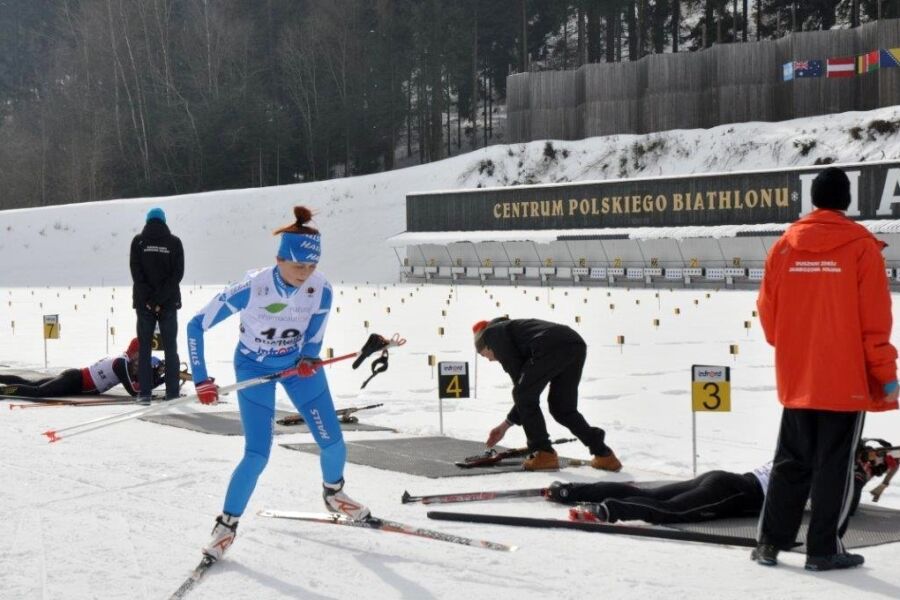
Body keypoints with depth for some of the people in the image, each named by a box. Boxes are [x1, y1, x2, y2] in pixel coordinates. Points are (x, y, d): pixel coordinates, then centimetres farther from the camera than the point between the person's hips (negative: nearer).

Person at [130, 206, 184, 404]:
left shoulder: (138, 241, 0)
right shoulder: (174, 242, 0)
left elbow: (136, 272, -7)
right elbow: (177, 273, -7)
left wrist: (149, 300, -8)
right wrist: (161, 300, -10)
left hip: (144, 303, 0)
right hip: (169, 303, 0)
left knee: (144, 347, 6)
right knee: (170, 348, 5)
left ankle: (145, 393, 0)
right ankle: (172, 393, 1)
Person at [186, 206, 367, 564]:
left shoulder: (321, 289, -22)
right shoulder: (251, 288, -32)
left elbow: (314, 337, -5)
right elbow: (196, 326, -23)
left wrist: (309, 359, -28)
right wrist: (201, 380, -25)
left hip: (298, 362, 3)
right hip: (255, 367, -3)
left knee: (333, 443, 2)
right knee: (257, 455, -13)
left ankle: (333, 493, 34)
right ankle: (227, 524, 7)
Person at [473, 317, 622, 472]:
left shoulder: (492, 332, 19)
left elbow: (516, 374, 8)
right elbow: (530, 393, 40)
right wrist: (505, 424, 46)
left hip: (551, 347, -8)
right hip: (577, 345, 8)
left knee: (524, 396, 11)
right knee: (563, 408, 20)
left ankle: (544, 454, 9)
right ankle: (604, 455, 18)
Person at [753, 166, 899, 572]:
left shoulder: (784, 246, 2)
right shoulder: (861, 246, -9)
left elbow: (767, 311, 7)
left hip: (795, 379, 4)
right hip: (846, 379, -4)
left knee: (791, 462, 14)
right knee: (834, 465, 3)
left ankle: (770, 542, 13)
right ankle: (823, 550, 5)